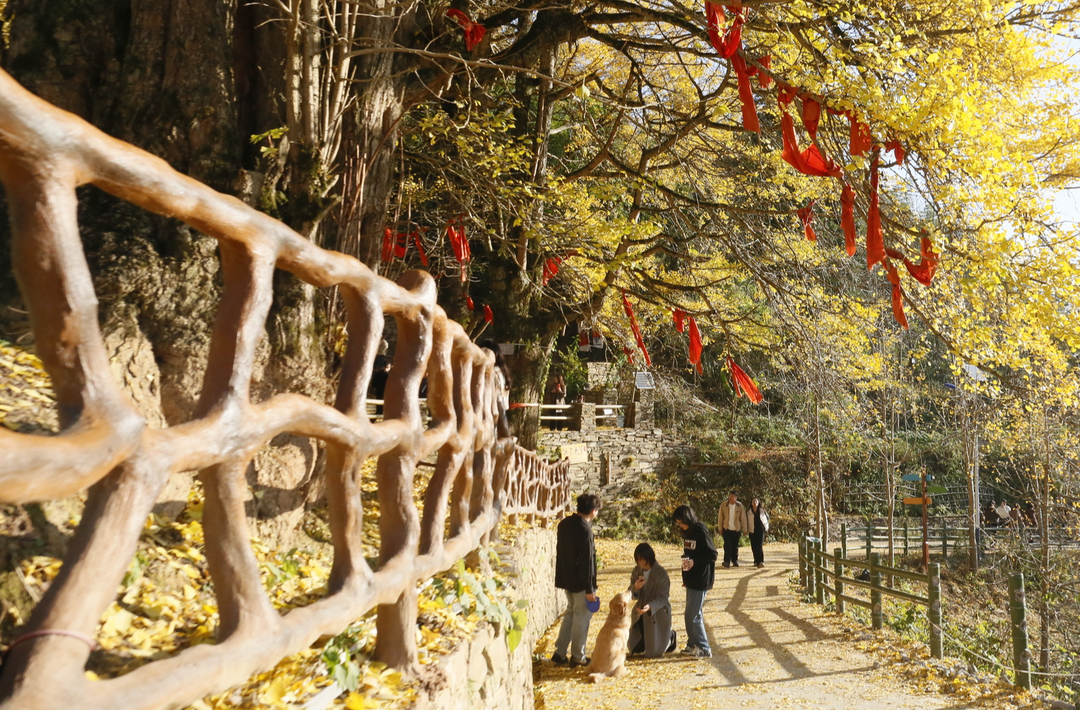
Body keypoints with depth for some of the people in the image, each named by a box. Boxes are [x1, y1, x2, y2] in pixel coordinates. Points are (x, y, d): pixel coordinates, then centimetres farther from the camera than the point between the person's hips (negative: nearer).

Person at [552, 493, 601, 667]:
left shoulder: (564, 524, 4)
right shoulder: (584, 529, -22)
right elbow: (586, 561, -21)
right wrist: (589, 589, -16)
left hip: (566, 579, 8)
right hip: (580, 581, -8)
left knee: (571, 612, 20)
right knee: (582, 616, 6)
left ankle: (559, 653, 21)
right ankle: (577, 656, 15)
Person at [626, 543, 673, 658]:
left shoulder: (661, 573, -21)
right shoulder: (637, 571, -6)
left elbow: (662, 597, -22)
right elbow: (633, 594, -3)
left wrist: (650, 607, -41)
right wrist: (635, 587, -27)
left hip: (657, 614, -5)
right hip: (641, 614, 5)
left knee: (653, 652, 3)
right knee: (635, 648, 13)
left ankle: (670, 636, 30)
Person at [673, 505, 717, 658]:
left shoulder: (701, 531, -17)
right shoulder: (687, 532, 8)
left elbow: (712, 555, -18)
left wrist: (694, 562, -28)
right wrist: (686, 569, 15)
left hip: (701, 579, -8)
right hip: (691, 579, 9)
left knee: (693, 616, -4)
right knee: (690, 615, 14)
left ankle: (704, 649, 6)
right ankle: (693, 645, 25)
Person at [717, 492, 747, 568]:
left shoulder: (739, 506, -3)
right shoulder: (723, 505, -4)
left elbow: (743, 518, 0)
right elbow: (720, 517, 1)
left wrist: (744, 529, -1)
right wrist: (720, 528, 1)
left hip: (736, 529, 1)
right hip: (726, 529, -1)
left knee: (735, 546, 9)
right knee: (728, 545, -8)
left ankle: (735, 561, 21)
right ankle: (727, 561, -4)